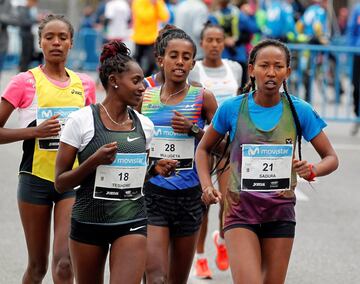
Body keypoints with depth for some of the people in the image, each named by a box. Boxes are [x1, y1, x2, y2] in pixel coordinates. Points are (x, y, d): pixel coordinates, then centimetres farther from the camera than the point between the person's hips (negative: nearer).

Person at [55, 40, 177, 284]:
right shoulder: (81, 121, -7)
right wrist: (94, 161, -20)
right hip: (89, 222, -2)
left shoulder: (144, 125, 6)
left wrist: (156, 170, -1)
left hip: (132, 223, 2)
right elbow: (61, 183, -6)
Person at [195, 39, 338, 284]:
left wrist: (312, 170, -19)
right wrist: (207, 186, -7)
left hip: (280, 213, 2)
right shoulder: (232, 108, -5)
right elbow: (204, 148, 10)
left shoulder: (300, 111, -4)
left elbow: (331, 158, 3)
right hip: (240, 210, -2)